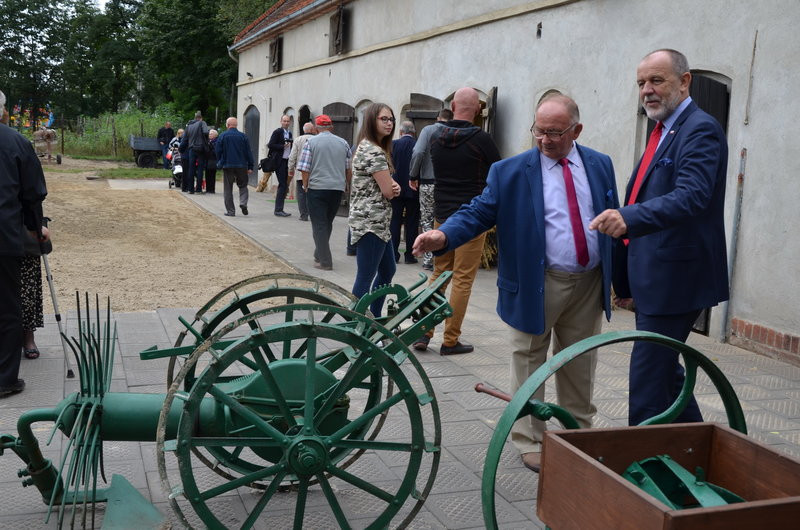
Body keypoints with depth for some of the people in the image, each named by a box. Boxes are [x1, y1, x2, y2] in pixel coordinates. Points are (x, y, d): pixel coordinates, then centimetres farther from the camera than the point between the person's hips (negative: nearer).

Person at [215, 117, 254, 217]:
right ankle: (243, 203, -10)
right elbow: (248, 152, 1)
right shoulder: (243, 136, 0)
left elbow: (217, 151, 0)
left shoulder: (223, 136, -3)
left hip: (227, 165, -1)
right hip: (241, 166, 1)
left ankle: (230, 211, 5)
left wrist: (219, 163, 16)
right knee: (243, 186, 14)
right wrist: (250, 167, 5)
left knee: (228, 189, 7)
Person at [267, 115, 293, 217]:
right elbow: (271, 145, -12)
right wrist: (283, 146, -16)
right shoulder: (277, 132, -6)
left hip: (287, 161, 8)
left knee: (285, 185, 9)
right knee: (283, 185, -10)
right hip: (279, 161, -8)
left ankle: (279, 209, 15)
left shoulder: (289, 133, 17)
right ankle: (278, 210, -6)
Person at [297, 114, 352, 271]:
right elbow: (348, 168, 11)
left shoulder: (311, 142, -4)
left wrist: (305, 185, 6)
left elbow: (305, 168, -7)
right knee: (327, 223, 18)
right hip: (338, 188, 4)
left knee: (319, 224, 1)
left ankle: (325, 261, -2)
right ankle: (319, 254, 27)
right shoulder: (343, 143, 6)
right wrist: (347, 185, 24)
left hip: (317, 187, -4)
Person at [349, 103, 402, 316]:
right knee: (366, 277, -6)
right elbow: (388, 191, -18)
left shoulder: (367, 147, 17)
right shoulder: (374, 152, -15)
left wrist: (392, 186, -3)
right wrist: (394, 187, 6)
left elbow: (389, 186, 21)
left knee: (388, 270, 19)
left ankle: (374, 318, 28)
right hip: (371, 223, -11)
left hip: (378, 222, 11)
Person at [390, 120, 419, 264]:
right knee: (412, 223, 6)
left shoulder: (393, 144, -5)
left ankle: (394, 253, 6)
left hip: (397, 189, 0)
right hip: (414, 189, 0)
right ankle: (409, 255, 7)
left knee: (395, 221, 7)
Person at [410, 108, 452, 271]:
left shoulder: (428, 130, -1)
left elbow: (418, 152, -14)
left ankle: (428, 260, 5)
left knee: (427, 221, 7)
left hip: (428, 182, -1)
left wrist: (413, 176, -5)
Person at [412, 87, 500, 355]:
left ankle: (423, 332, 11)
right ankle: (450, 340, 6)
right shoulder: (481, 139, -11)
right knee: (463, 279, 1)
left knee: (438, 274, 15)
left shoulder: (437, 138, 5)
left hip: (442, 215, 5)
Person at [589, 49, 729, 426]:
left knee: (648, 377, -5)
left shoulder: (700, 130, -13)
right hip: (653, 280, 10)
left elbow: (692, 196, -30)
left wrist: (629, 218, -45)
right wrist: (626, 281, 21)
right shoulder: (664, 132, 17)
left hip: (675, 279, -10)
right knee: (664, 369, 19)